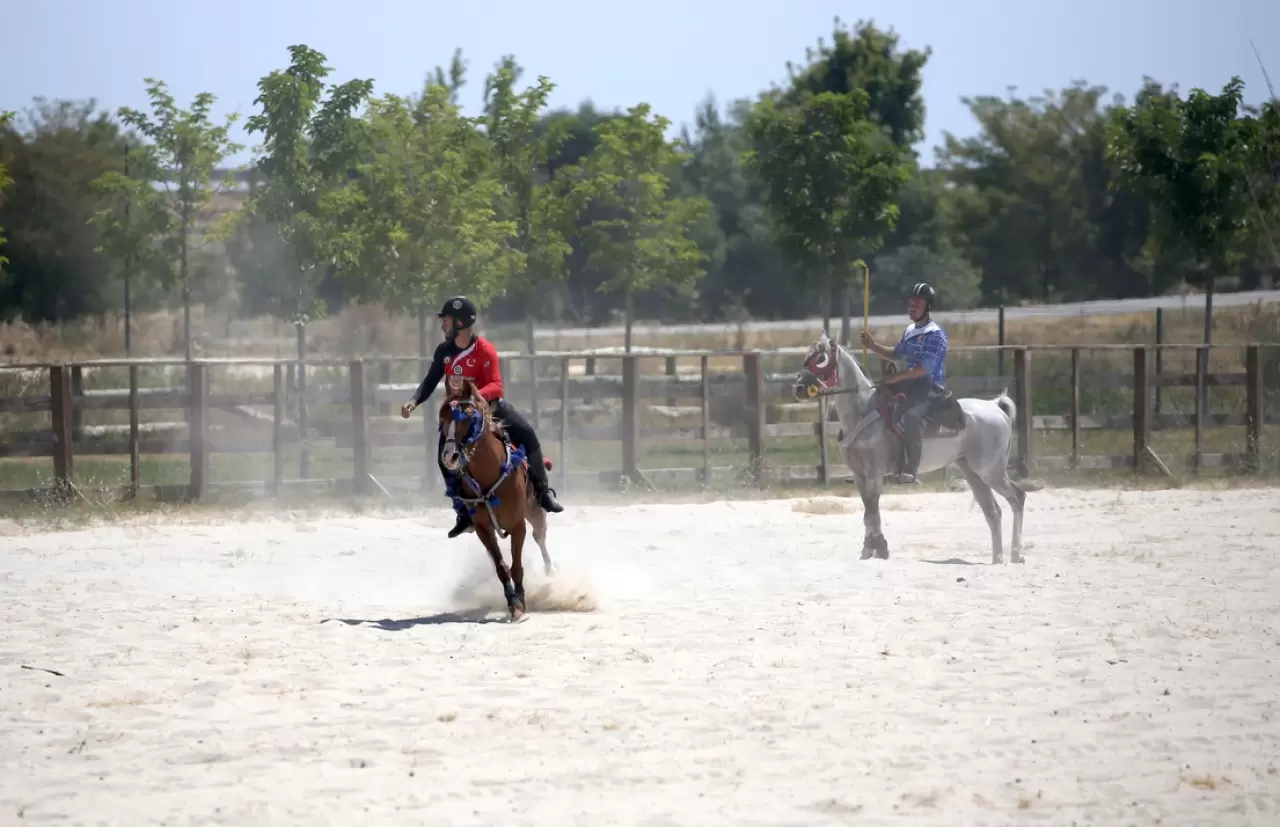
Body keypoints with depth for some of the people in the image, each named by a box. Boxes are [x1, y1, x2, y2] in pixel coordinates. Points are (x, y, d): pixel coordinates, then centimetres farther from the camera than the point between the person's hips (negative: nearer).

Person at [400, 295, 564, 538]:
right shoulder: (444, 351, -1)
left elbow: (496, 386, -25)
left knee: (526, 433, -27)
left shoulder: (484, 349, -17)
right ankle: (465, 512, 2)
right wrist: (414, 401, -15)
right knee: (445, 457, -11)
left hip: (490, 406, -5)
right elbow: (430, 382, 3)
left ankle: (543, 491, -19)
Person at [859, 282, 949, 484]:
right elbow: (896, 354, 30)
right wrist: (873, 346, 15)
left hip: (931, 388, -10)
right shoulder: (909, 331, 15)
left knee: (912, 417, -36)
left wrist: (897, 377, -29)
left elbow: (925, 367, -23)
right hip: (910, 385, 10)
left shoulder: (935, 335, -12)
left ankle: (909, 471, -37)